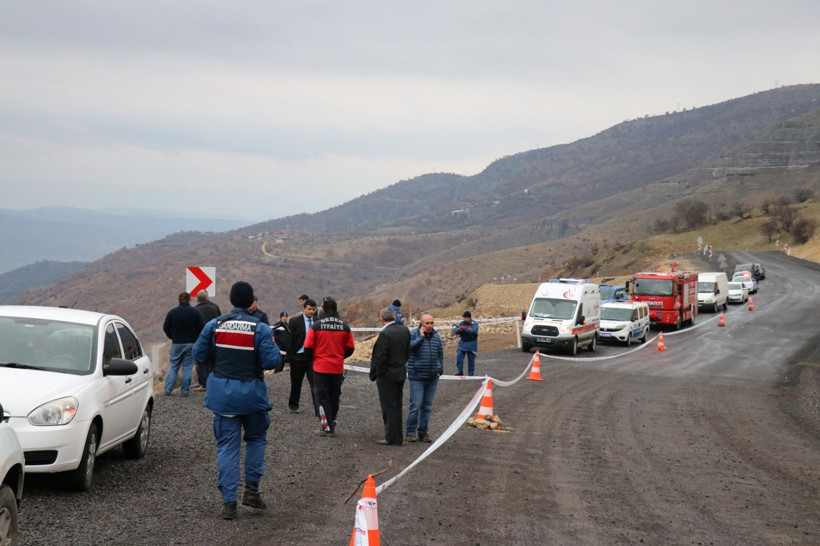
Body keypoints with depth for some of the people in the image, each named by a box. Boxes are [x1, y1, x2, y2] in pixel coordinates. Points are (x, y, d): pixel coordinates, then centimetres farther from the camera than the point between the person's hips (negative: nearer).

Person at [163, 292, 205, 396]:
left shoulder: (172, 312, 0)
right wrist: (196, 338, 11)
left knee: (173, 366, 8)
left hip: (177, 344, 1)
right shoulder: (195, 312, -4)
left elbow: (165, 328, 1)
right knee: (187, 367, 3)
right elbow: (202, 327, -7)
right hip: (191, 343, -1)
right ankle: (185, 390, 1)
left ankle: (168, 389, 1)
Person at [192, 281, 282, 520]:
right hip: (251, 393, -2)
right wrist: (278, 359, 6)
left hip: (222, 393, 2)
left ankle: (229, 502, 2)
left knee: (227, 446, 5)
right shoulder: (260, 328, -11)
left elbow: (199, 355, 4)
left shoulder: (214, 325, -3)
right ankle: (252, 490, 14)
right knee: (256, 439, 20)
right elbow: (271, 361, -16)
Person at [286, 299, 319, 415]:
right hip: (298, 357, -1)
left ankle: (318, 410, -9)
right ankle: (293, 406, 32)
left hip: (313, 357, 1)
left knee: (315, 384, -8)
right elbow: (290, 340, -4)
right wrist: (289, 357, -9)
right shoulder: (294, 321, -3)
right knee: (296, 384, 13)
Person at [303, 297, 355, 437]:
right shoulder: (344, 327, 0)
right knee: (334, 397, 14)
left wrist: (313, 357, 11)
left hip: (320, 368, -3)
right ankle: (332, 425, 19)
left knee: (322, 397, 3)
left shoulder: (316, 326, -10)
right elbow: (350, 348, 3)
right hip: (338, 368, 3)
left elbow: (308, 347, -9)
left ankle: (327, 427, -2)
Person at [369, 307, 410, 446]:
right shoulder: (404, 330, 2)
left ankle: (391, 437, 3)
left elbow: (380, 357, -19)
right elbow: (408, 352, 9)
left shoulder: (385, 334, -21)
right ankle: (397, 437, 20)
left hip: (387, 375, -8)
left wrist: (374, 375, -8)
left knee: (389, 407, 0)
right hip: (401, 373, 8)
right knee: (397, 406, 15)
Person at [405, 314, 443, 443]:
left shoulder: (436, 336, 11)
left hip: (432, 377, 5)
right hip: (417, 377, -5)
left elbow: (440, 354, 20)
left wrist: (440, 370, 13)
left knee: (427, 407, 9)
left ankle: (423, 432, 17)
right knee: (416, 405, -8)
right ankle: (410, 432, 1)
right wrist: (421, 337, -18)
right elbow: (409, 347, -22)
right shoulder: (413, 334, -5)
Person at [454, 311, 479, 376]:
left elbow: (474, 331, -25)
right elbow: (455, 331, -1)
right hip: (462, 343, 3)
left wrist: (465, 329, -34)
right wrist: (459, 329, -24)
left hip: (471, 344, -3)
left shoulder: (474, 324, -7)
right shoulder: (461, 323, 4)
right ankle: (460, 371, 7)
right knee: (459, 357, -6)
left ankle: (471, 374, 13)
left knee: (471, 359, 4)